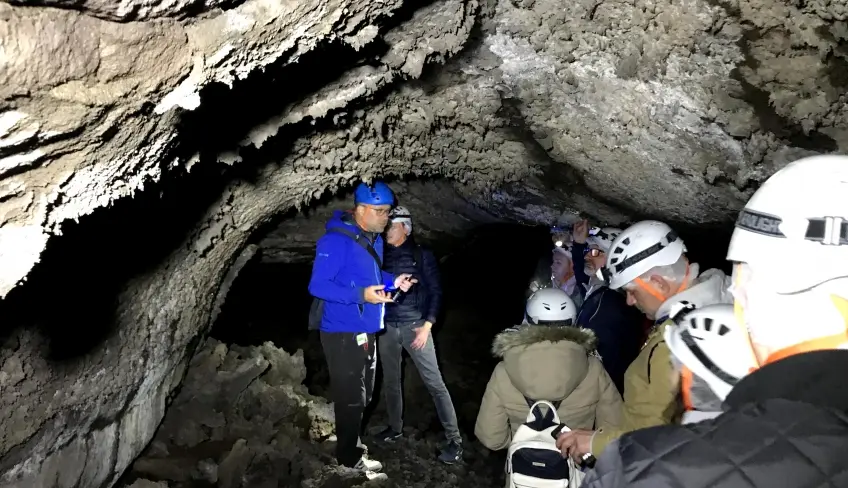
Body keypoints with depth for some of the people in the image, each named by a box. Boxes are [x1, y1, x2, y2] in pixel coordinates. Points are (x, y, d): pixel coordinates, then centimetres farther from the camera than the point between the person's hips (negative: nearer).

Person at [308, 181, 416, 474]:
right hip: (343, 333, -9)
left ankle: (350, 442, 39)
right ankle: (349, 455, 21)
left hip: (366, 331, 9)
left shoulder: (375, 239, 8)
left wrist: (393, 282, 1)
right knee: (350, 397, 3)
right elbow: (317, 286, -23)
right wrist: (361, 295, -31)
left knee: (362, 396, 21)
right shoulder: (336, 240, -20)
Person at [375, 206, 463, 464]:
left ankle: (454, 440, -2)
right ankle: (395, 427, 34)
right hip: (387, 327, 4)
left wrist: (427, 325, -12)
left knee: (434, 382, -6)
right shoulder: (383, 256, 6)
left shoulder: (422, 255, -2)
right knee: (390, 381, 15)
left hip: (414, 325, -4)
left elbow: (435, 292, -3)